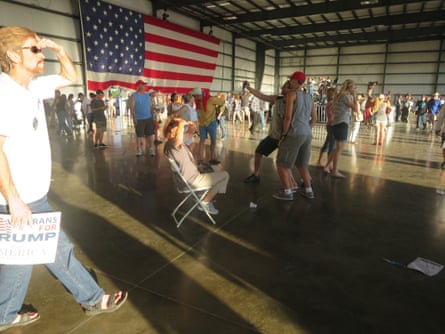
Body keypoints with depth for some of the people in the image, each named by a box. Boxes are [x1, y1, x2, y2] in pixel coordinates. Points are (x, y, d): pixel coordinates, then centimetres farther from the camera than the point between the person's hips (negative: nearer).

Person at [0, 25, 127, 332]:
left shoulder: (32, 86, 6)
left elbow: (71, 77, 20)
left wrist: (58, 49, 3)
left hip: (36, 195, 9)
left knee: (57, 251, 17)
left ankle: (93, 299, 31)